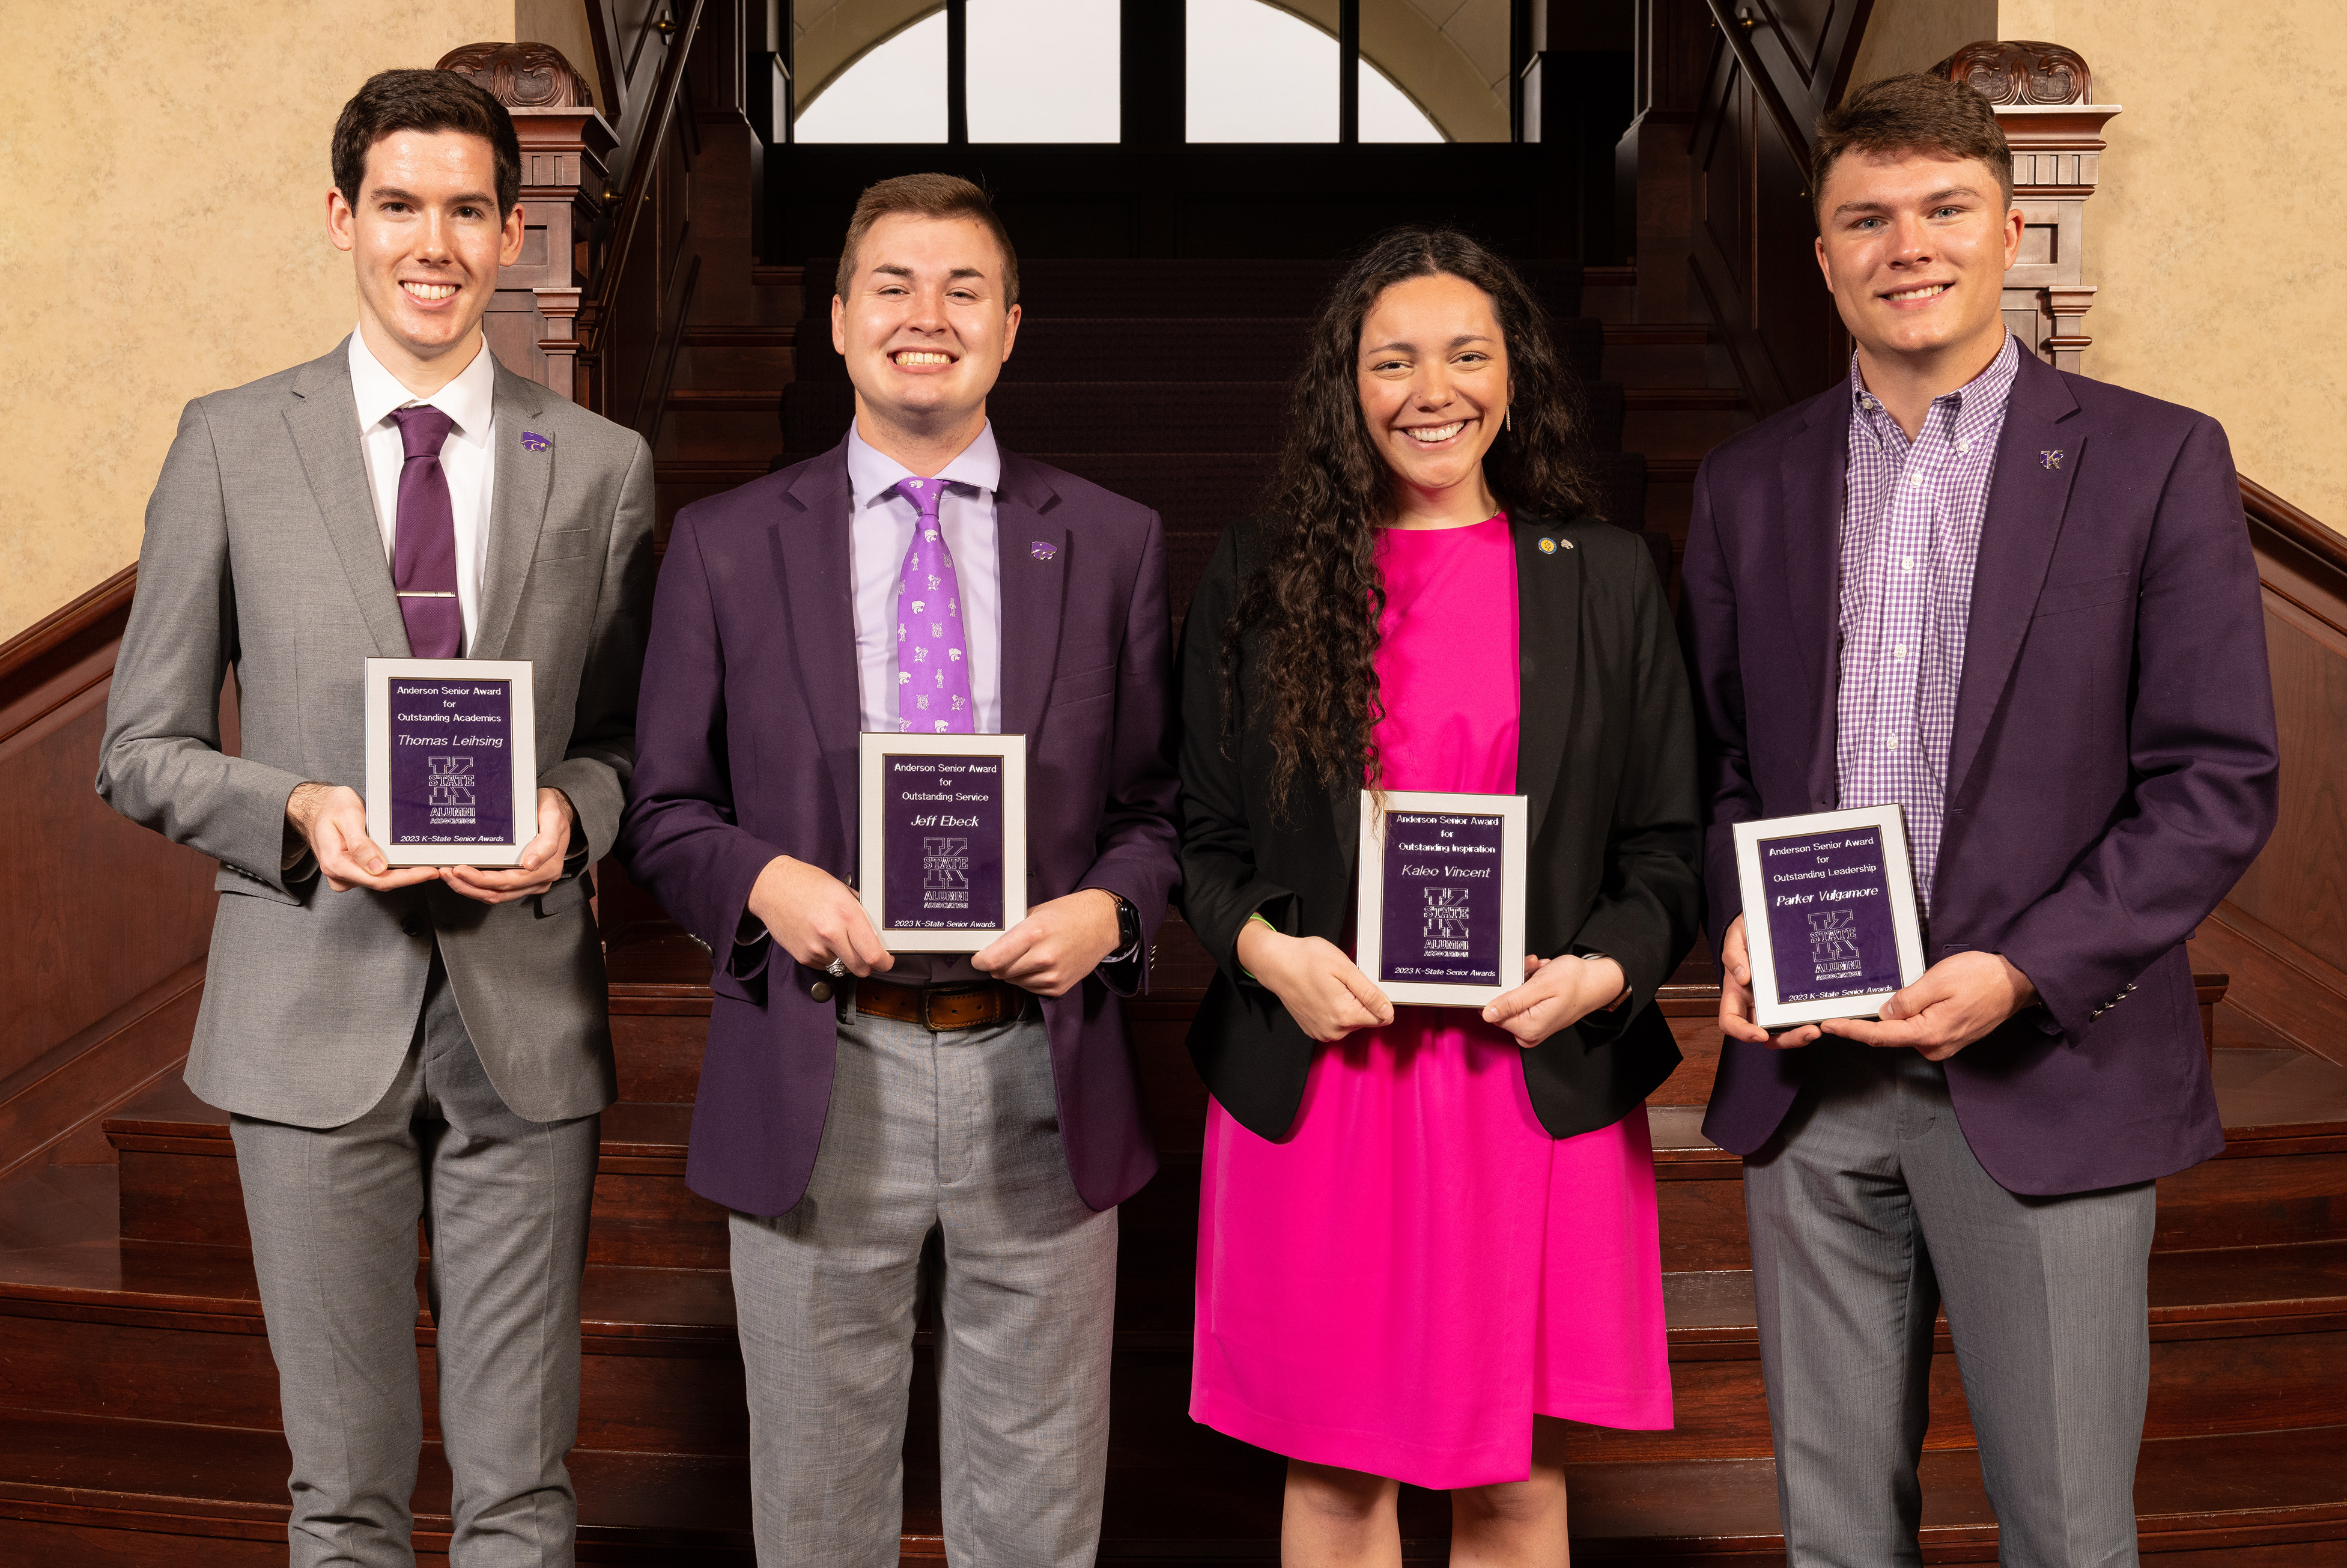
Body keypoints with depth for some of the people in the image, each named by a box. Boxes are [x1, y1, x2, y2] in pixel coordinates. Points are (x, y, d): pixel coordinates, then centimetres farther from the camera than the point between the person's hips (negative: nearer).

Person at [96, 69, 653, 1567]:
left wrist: (572, 811, -12)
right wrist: (300, 812, -16)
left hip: (526, 1009, 1)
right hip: (315, 1010, 0)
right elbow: (145, 750, 3)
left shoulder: (601, 466, 4)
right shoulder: (231, 445, 1)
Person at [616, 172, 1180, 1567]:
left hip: (1040, 1082, 1)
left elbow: (1159, 805, 8)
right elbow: (666, 810, 6)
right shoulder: (727, 546, 4)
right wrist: (763, 879, -14)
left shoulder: (1113, 545, 6)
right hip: (817, 1084, 0)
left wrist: (1108, 909, -12)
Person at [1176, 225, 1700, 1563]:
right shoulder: (1262, 576, 5)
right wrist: (1265, 948, -11)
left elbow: (1671, 841, 7)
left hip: (1540, 1081, 0)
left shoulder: (1605, 579, 6)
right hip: (1317, 1079, 0)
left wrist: (1604, 970, -11)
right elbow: (1198, 831, 8)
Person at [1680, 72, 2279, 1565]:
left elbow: (2220, 781, -5)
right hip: (1809, 1077, 3)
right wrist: (1738, 927, -5)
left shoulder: (2154, 460, -2)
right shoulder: (1749, 483, 9)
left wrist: (2025, 975, -16)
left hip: (2045, 1075, -3)